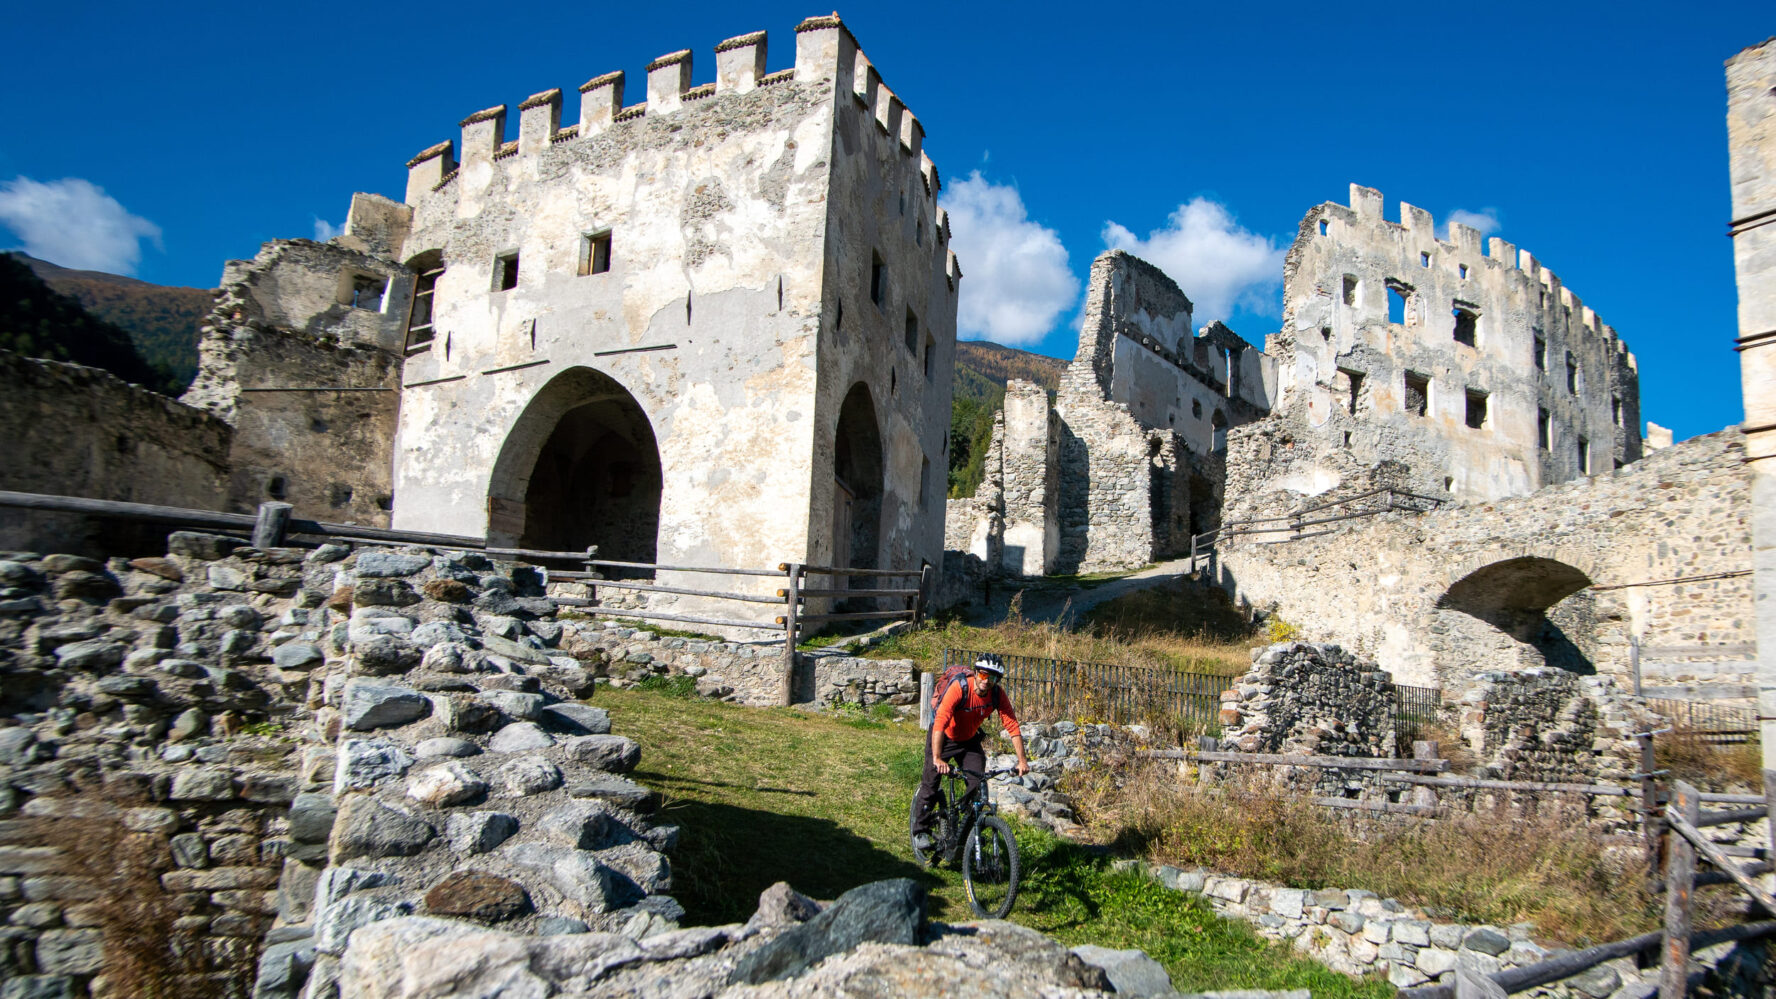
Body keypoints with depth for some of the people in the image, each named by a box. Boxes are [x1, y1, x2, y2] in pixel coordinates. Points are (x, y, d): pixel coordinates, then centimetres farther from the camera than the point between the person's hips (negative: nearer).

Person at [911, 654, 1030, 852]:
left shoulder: (997, 694, -20)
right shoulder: (959, 689, -34)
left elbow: (1012, 725, -19)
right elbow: (940, 722, -42)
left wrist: (1022, 760, -27)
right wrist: (937, 758, -51)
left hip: (969, 740, 4)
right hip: (944, 737, -3)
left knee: (978, 785, -8)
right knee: (930, 782, -5)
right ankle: (921, 831, 12)